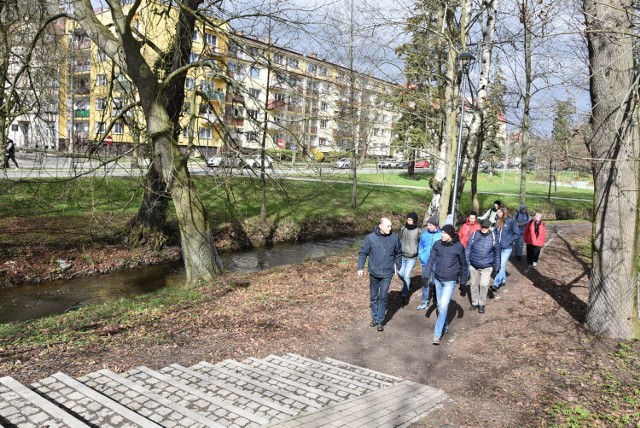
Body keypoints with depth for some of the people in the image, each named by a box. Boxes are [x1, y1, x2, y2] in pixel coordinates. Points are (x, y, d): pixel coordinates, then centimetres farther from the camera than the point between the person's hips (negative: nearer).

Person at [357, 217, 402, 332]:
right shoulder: (370, 238, -11)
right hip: (374, 273, 1)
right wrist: (361, 267, -7)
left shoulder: (395, 238, -6)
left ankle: (380, 321, 8)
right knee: (374, 296, 13)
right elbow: (362, 253, -3)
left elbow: (398, 254, 8)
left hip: (387, 273, 0)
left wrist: (397, 267, 9)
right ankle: (374, 317, 29)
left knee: (383, 296, -3)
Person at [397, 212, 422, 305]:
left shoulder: (418, 231, -10)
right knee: (400, 273, 9)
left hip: (412, 257, -4)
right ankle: (408, 284, 40)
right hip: (402, 256, 4)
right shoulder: (403, 229, 0)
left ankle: (405, 296, 4)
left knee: (406, 275, -7)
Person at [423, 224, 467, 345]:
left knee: (443, 306, -10)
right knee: (440, 305, 15)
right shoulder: (437, 244, -4)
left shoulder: (458, 247, -10)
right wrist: (427, 275, -6)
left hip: (450, 281, -4)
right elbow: (431, 260, 0)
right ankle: (445, 326, 36)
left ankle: (437, 334, -3)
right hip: (438, 279, 4)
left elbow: (463, 264, 2)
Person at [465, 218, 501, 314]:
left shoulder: (493, 237, -6)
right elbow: (468, 249, -2)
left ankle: (481, 304, 8)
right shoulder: (474, 234, -8)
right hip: (474, 266, 1)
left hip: (487, 266, -1)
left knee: (484, 284, -9)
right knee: (474, 284, 12)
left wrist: (497, 266, 5)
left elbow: (497, 252, 3)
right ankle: (474, 303, 28)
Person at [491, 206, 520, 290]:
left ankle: (496, 284, -10)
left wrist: (509, 241, -12)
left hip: (506, 248, -6)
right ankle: (503, 280, 31)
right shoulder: (498, 222, 6)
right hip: (498, 247, 6)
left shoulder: (511, 221, -10)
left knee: (502, 265, -8)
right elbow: (494, 232, 15)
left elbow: (517, 234, -7)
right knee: (500, 265, 15)